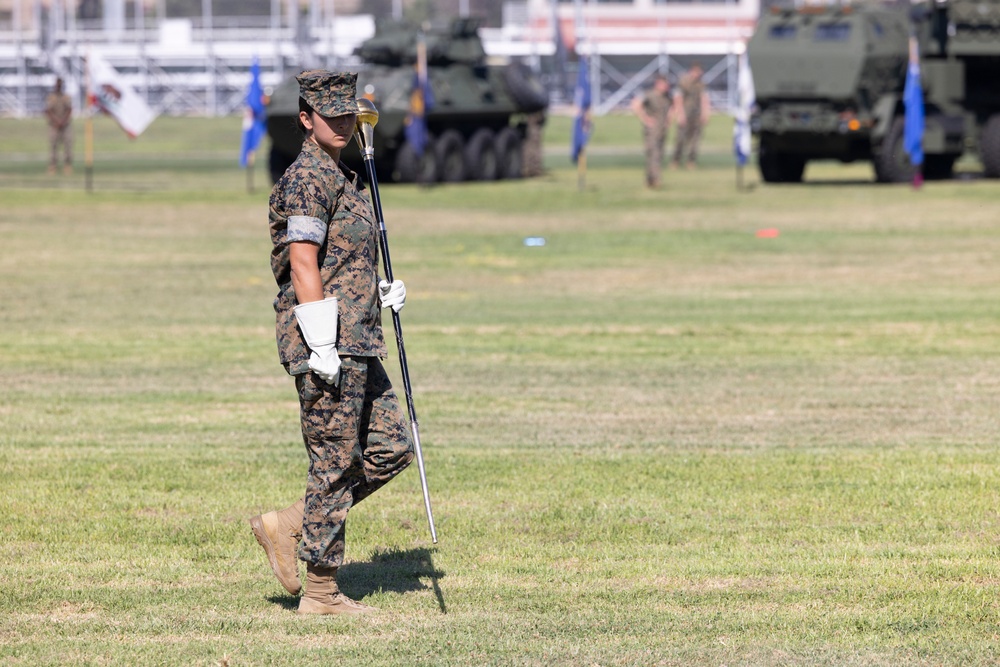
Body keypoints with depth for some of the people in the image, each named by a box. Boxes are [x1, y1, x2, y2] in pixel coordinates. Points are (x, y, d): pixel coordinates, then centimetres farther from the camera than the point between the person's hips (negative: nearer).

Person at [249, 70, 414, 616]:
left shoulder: (340, 177, 19)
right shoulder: (308, 178, -12)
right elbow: (303, 266, -19)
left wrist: (381, 293, 10)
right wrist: (322, 348, -23)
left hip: (356, 344, 10)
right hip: (325, 343, -10)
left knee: (390, 449, 11)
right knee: (336, 463, -4)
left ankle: (287, 527, 15)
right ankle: (320, 590, 4)